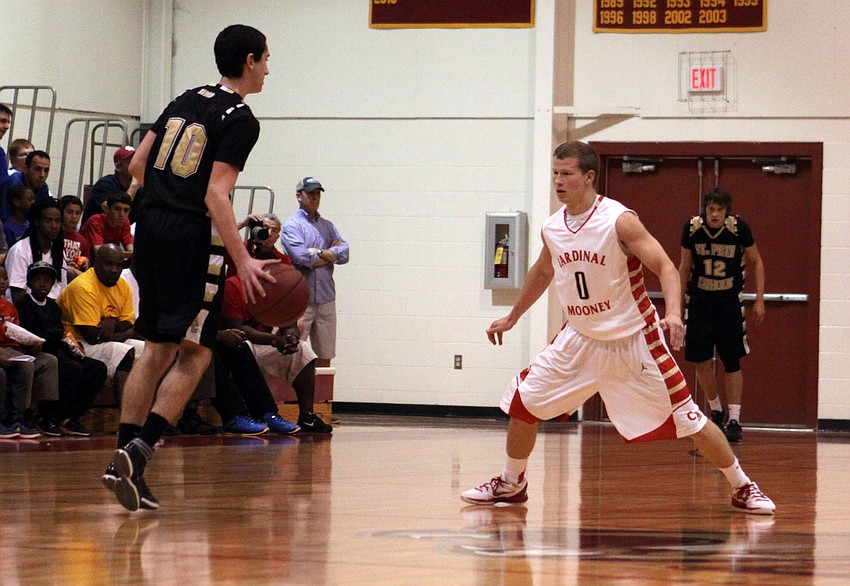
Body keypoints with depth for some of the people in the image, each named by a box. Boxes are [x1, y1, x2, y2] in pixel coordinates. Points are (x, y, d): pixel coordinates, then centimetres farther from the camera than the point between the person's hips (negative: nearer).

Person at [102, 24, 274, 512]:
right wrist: (244, 261, -21)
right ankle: (138, 452, -16)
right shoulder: (241, 120, -7)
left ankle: (123, 462, 7)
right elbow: (216, 194, -17)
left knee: (158, 349, 12)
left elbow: (138, 165, 17)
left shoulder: (186, 101, 15)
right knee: (195, 353, -2)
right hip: (194, 236, -7)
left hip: (151, 228, 7)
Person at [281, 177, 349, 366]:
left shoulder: (328, 226, 17)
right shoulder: (292, 225, -1)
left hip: (326, 299, 6)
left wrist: (318, 253, -7)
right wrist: (331, 253, -2)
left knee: (325, 357, 6)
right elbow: (301, 258, -15)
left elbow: (344, 254, 4)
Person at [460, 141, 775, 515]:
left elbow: (665, 266, -22)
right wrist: (511, 318, 28)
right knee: (523, 402, -1)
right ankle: (510, 485, 19)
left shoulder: (619, 221, -19)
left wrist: (673, 312, -39)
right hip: (581, 341, 5)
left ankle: (742, 488, 11)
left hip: (633, 341, -5)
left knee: (689, 420, -4)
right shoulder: (552, 229, -1)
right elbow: (541, 273, 20)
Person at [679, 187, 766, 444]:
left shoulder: (739, 228, -14)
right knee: (701, 362, -1)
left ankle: (734, 420, 4)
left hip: (730, 302, -2)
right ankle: (716, 411, 21)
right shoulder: (692, 228, -10)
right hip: (699, 301, 2)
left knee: (732, 362, -1)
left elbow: (756, 263, 0)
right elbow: (685, 266, 5)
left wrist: (759, 300, -4)